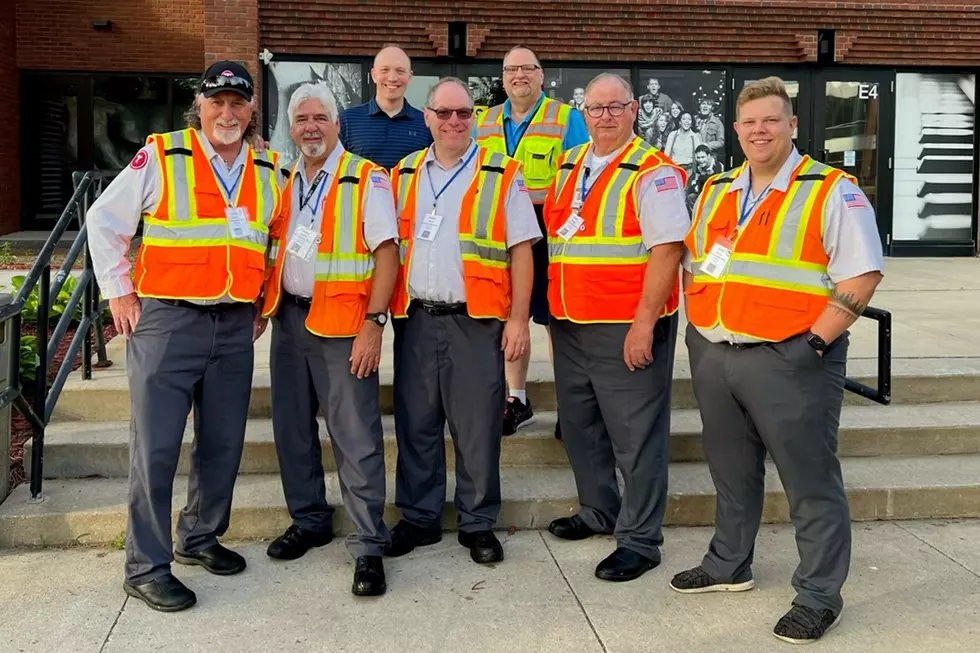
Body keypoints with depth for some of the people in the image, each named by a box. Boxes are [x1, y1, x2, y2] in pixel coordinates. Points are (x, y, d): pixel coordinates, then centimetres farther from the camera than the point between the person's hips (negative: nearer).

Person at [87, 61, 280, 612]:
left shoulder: (269, 171, 10)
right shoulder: (161, 157, -2)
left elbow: (277, 241, 24)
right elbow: (105, 221, 4)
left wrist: (264, 302, 16)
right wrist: (119, 292, 0)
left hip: (235, 327, 4)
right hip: (167, 320, -4)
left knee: (223, 444, 11)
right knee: (156, 448, -3)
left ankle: (200, 538, 30)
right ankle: (147, 568, 7)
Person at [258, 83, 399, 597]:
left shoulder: (366, 179, -5)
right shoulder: (283, 180, 13)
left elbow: (386, 252, -11)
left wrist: (374, 323, -18)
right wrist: (263, 307, 11)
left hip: (342, 322, -6)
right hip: (289, 318, 6)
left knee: (356, 438, -6)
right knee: (292, 427, 14)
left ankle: (369, 546, 2)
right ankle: (309, 521, 31)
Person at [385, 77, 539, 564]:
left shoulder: (502, 175, 1)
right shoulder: (403, 175, 12)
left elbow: (521, 251, -2)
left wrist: (518, 319, -8)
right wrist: (382, 312, 8)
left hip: (476, 321, -3)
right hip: (415, 319, 4)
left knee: (477, 427, 3)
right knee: (415, 424, 10)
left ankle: (478, 523, 17)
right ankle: (419, 518, 24)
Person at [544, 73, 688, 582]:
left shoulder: (652, 173, -10)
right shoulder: (568, 167, 13)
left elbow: (667, 249, -17)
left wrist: (643, 324, -21)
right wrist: (553, 312, 15)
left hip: (627, 329, -8)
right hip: (569, 325, 8)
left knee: (636, 436, 0)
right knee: (579, 427, 18)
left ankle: (639, 540, 11)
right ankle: (598, 512, 36)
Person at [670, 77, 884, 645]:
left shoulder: (832, 192, -5)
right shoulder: (716, 193, 14)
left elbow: (861, 275, -11)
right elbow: (694, 266, 21)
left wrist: (815, 343, -17)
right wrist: (700, 331, 10)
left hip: (789, 362, -6)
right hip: (714, 358, 6)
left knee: (811, 482, 2)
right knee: (732, 473, 20)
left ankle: (819, 596, 15)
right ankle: (730, 565, 37)